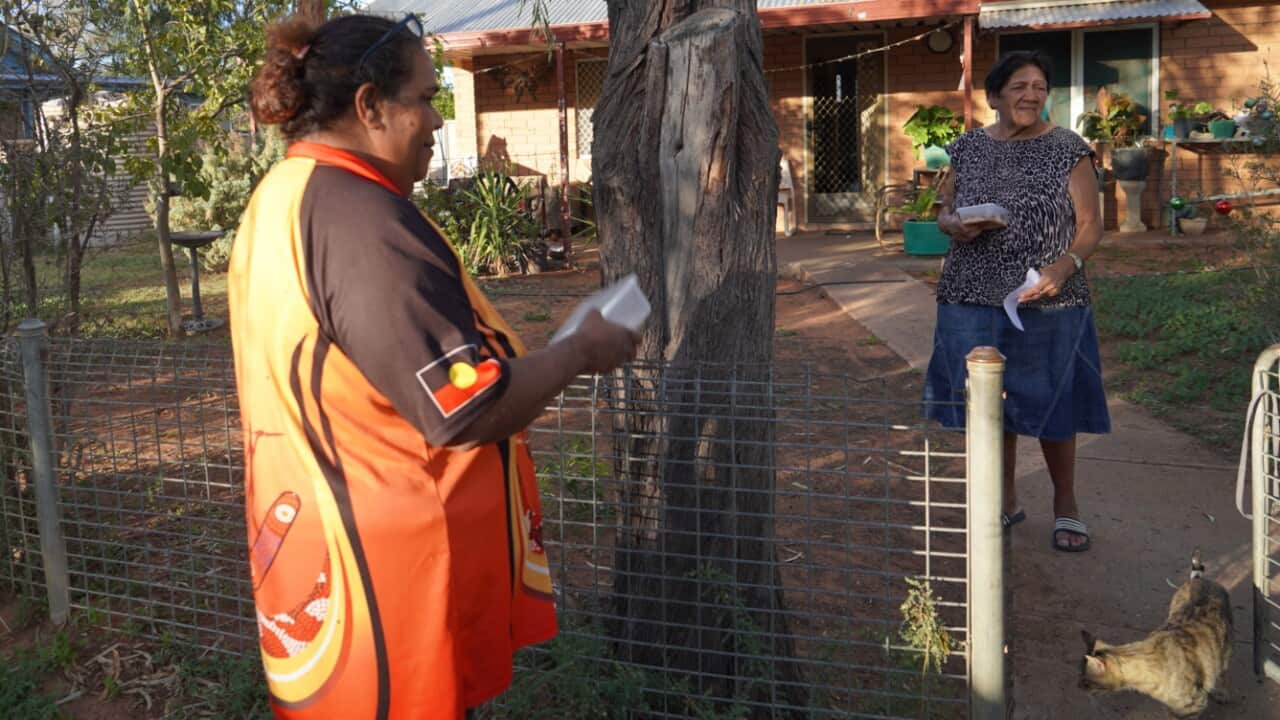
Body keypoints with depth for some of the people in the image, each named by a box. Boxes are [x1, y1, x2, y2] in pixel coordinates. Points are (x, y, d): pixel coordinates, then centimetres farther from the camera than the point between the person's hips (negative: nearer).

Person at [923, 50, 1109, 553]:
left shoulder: (1067, 149, -1)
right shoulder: (969, 148, 7)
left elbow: (1090, 225, -2)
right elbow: (944, 212, 14)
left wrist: (1062, 268, -20)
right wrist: (954, 225, -10)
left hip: (1047, 303, -2)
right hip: (974, 299, 3)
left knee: (1050, 402, 6)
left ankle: (1065, 504, 26)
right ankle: (1005, 500, 28)